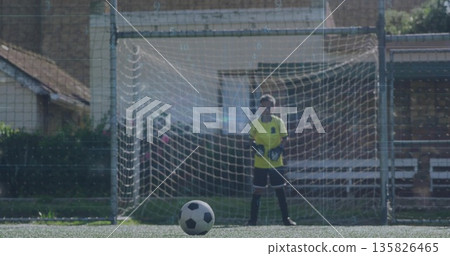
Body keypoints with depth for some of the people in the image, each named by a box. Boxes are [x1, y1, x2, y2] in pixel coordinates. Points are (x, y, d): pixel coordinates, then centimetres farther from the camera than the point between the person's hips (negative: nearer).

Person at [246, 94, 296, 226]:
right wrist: (255, 146, -10)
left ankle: (285, 218, 10)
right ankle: (253, 219, 8)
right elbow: (252, 139, 11)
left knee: (280, 190, 3)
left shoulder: (278, 122, -1)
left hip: (276, 163, 0)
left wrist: (279, 148, -13)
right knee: (257, 191, 1)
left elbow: (285, 138, 4)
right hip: (260, 164, 0)